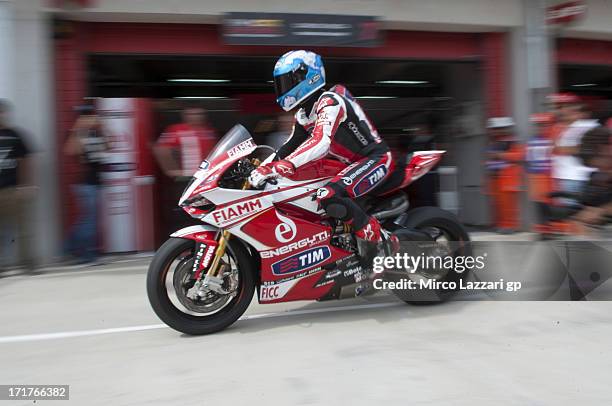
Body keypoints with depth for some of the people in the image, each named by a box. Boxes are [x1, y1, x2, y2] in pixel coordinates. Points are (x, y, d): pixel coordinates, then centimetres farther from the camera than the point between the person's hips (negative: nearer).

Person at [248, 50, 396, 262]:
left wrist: (277, 168, -44)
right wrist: (260, 167, 6)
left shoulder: (329, 101, -20)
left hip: (376, 158, -10)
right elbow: (288, 148, 19)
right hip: (352, 163, 10)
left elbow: (320, 143, -36)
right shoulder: (303, 115, 11)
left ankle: (374, 236, -16)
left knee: (329, 196, -34)